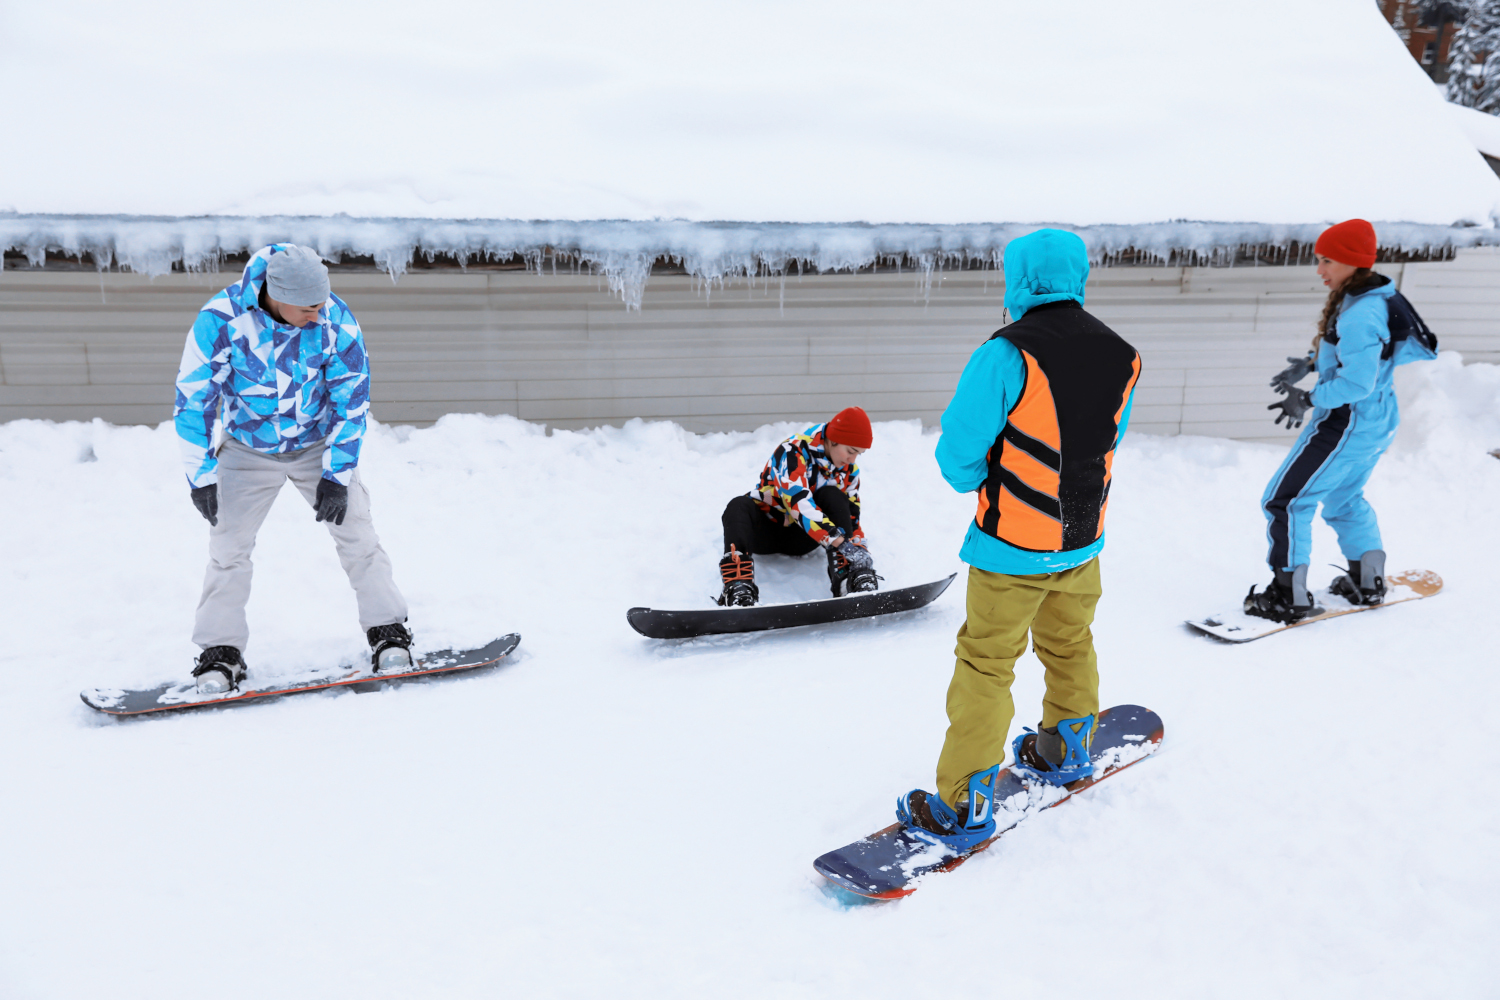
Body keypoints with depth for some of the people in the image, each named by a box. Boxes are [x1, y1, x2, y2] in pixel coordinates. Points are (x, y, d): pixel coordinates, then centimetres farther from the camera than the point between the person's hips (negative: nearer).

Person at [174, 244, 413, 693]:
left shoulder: (335, 319, -23)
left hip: (318, 444, 0)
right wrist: (201, 477, -15)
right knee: (228, 545, -4)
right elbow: (193, 400, -15)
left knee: (356, 532, -6)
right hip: (249, 450, 0)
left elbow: (352, 398, -13)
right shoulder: (220, 320, -25)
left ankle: (388, 632, 5)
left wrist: (338, 474, -14)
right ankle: (221, 651, 9)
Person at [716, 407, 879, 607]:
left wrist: (860, 549, -14)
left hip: (799, 538, 4)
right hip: (764, 530, -4)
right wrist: (840, 542, -44)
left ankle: (846, 574, -34)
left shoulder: (848, 469, -3)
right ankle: (739, 586, -55)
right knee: (738, 507, -36)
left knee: (833, 496, -22)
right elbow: (799, 501, -37)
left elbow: (851, 515, 3)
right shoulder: (793, 452, -24)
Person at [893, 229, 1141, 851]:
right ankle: (1066, 751, 46)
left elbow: (958, 452, -17)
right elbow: (1106, 442, 10)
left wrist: (979, 480, 3)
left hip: (1012, 547, -6)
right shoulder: (1122, 358, -1)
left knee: (986, 665, 3)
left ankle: (963, 806, 11)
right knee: (1069, 646, 25)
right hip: (1083, 539, 6)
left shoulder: (1006, 356, -21)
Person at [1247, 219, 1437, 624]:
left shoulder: (1359, 314, -25)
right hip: (1378, 422, 11)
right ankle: (1368, 582, 37)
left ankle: (1290, 595, -1)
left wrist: (1309, 400, -21)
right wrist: (1310, 363, 15)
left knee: (1284, 501, -4)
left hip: (1347, 424, -11)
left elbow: (1358, 381, -29)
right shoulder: (1377, 297, 6)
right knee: (1345, 499, 28)